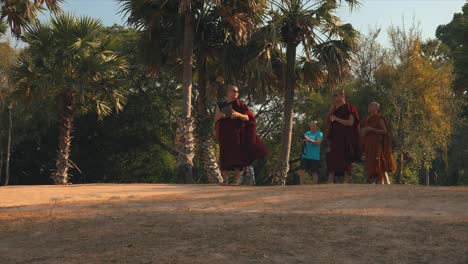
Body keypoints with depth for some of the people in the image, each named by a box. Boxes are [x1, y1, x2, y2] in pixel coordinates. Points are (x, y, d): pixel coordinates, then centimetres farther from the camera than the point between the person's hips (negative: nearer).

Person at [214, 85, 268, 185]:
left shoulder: (239, 104, 7)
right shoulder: (221, 105, 15)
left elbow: (248, 118, 0)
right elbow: (216, 117, 6)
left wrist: (238, 115, -17)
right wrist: (221, 115, -16)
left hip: (237, 132, -2)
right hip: (225, 133, 2)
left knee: (237, 153, -9)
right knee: (224, 154, -4)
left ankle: (237, 178, -8)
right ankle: (225, 178, -1)